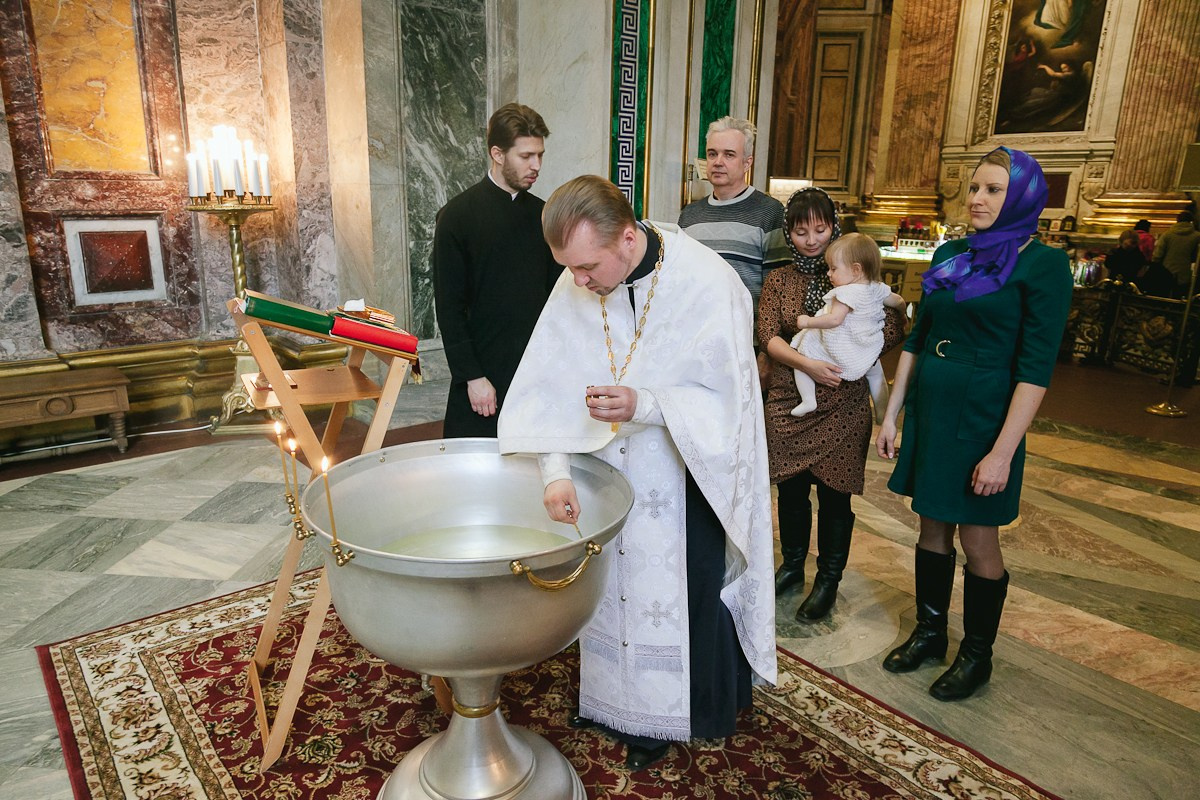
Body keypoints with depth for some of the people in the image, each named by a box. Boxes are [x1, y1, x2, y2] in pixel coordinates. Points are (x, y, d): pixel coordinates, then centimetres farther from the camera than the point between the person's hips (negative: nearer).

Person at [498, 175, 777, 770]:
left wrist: (643, 405, -34)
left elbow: (726, 401, -20)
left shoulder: (706, 285, -24)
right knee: (609, 580, 17)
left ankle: (660, 718, 34)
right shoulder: (577, 283, -12)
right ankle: (607, 694, 42)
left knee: (673, 588, 9)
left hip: (685, 471, -4)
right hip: (611, 469, 4)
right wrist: (555, 471, -24)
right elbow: (547, 385, -13)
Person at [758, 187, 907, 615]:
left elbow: (895, 328, -2)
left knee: (833, 494, 6)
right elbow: (769, 337, -6)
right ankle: (792, 565, 34)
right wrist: (807, 364, -22)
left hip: (843, 406, -2)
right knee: (791, 489, 12)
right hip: (789, 403, 2)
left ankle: (829, 579, 25)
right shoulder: (778, 281, 6)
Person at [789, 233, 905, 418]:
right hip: (869, 355, 7)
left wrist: (808, 322, -24)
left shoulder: (846, 293, -26)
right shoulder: (878, 288, -3)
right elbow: (898, 301, 12)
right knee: (876, 375, 33)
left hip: (839, 353, -7)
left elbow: (835, 319, -35)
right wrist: (902, 309, 35)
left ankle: (808, 400, 4)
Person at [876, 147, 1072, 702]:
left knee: (978, 541, 6)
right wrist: (891, 415, 9)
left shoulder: (1043, 264, -9)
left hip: (982, 418, -5)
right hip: (930, 410, 6)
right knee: (932, 528, 15)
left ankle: (976, 655, 26)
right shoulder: (950, 255, 9)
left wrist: (1003, 452, -18)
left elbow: (1035, 367, -14)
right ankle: (929, 633, 32)